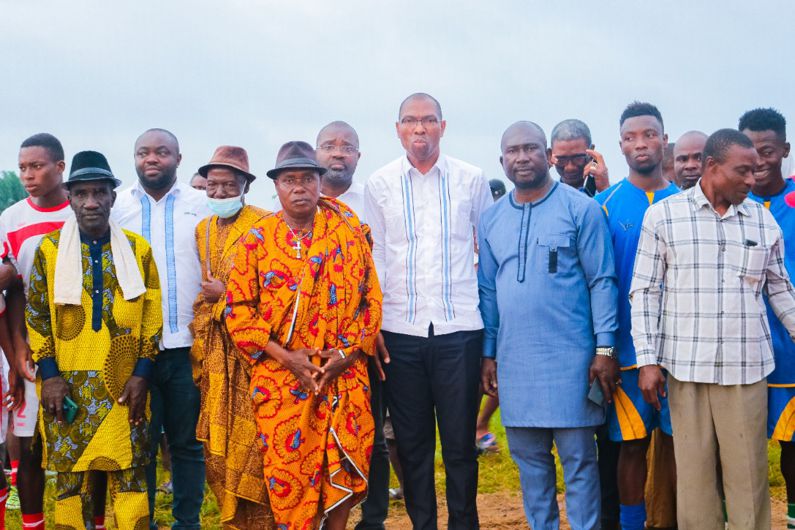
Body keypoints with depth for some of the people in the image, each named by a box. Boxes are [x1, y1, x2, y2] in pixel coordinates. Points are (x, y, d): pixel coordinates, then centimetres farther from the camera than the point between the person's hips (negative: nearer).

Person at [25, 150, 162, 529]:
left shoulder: (138, 249, 4)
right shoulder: (49, 248, 2)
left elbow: (152, 314, 5)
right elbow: (35, 315, 4)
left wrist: (142, 373, -3)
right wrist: (49, 374, -4)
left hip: (124, 384, 0)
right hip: (67, 385, 0)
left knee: (129, 472, 3)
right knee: (70, 471, 6)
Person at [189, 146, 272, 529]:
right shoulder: (202, 229, 15)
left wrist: (227, 293, -10)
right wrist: (199, 347, 14)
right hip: (216, 353, 6)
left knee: (251, 441, -5)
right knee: (218, 443, 7)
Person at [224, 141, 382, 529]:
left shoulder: (351, 233, 5)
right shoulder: (257, 239, 2)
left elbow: (371, 298, 5)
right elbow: (238, 309, -1)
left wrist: (350, 352, -7)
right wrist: (285, 355, -10)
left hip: (344, 377, 1)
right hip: (280, 380, -1)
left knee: (342, 472, 3)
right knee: (289, 478, 2)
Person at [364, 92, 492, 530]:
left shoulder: (471, 180, 5)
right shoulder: (379, 184, 6)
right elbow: (373, 256, 6)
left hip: (460, 328, -1)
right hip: (400, 330, 1)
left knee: (460, 441, 3)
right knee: (412, 443, 8)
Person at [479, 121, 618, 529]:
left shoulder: (580, 209, -4)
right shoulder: (491, 219, 10)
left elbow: (602, 281, -5)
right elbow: (487, 291, 13)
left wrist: (605, 348, -10)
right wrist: (488, 353, 10)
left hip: (570, 358, -4)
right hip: (514, 361, 4)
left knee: (578, 459, 3)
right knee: (528, 458, 12)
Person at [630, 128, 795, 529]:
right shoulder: (663, 215, 1)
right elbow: (644, 291, 1)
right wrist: (647, 360, -4)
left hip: (747, 368, 2)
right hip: (685, 366, -2)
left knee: (749, 473, 4)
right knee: (693, 472, 5)